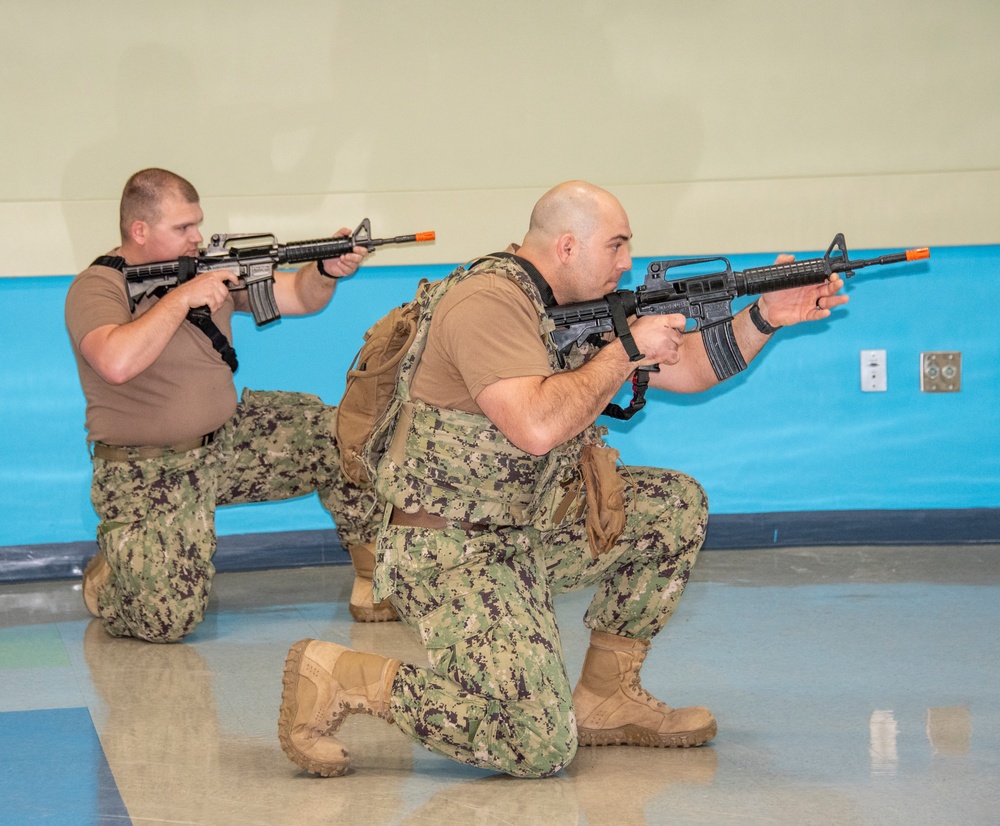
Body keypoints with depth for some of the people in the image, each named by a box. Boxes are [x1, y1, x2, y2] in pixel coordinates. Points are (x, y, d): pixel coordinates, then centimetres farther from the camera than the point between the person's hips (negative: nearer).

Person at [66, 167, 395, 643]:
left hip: (229, 438, 7)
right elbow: (117, 363, -35)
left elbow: (297, 297, 6)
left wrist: (327, 271, -16)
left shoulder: (210, 266, 5)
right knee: (167, 618, -23)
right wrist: (182, 297, -28)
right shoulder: (98, 289, -15)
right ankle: (111, 568, 12)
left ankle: (376, 576, 12)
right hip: (148, 474, -7)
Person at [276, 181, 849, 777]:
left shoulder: (584, 304, 9)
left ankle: (606, 696, 12)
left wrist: (766, 319, 1)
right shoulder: (490, 301, -21)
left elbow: (686, 370, 15)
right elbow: (537, 426, -33)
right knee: (540, 748, -20)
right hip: (454, 549, -10)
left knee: (677, 507, 7)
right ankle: (341, 677, -7)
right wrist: (626, 350, -22)